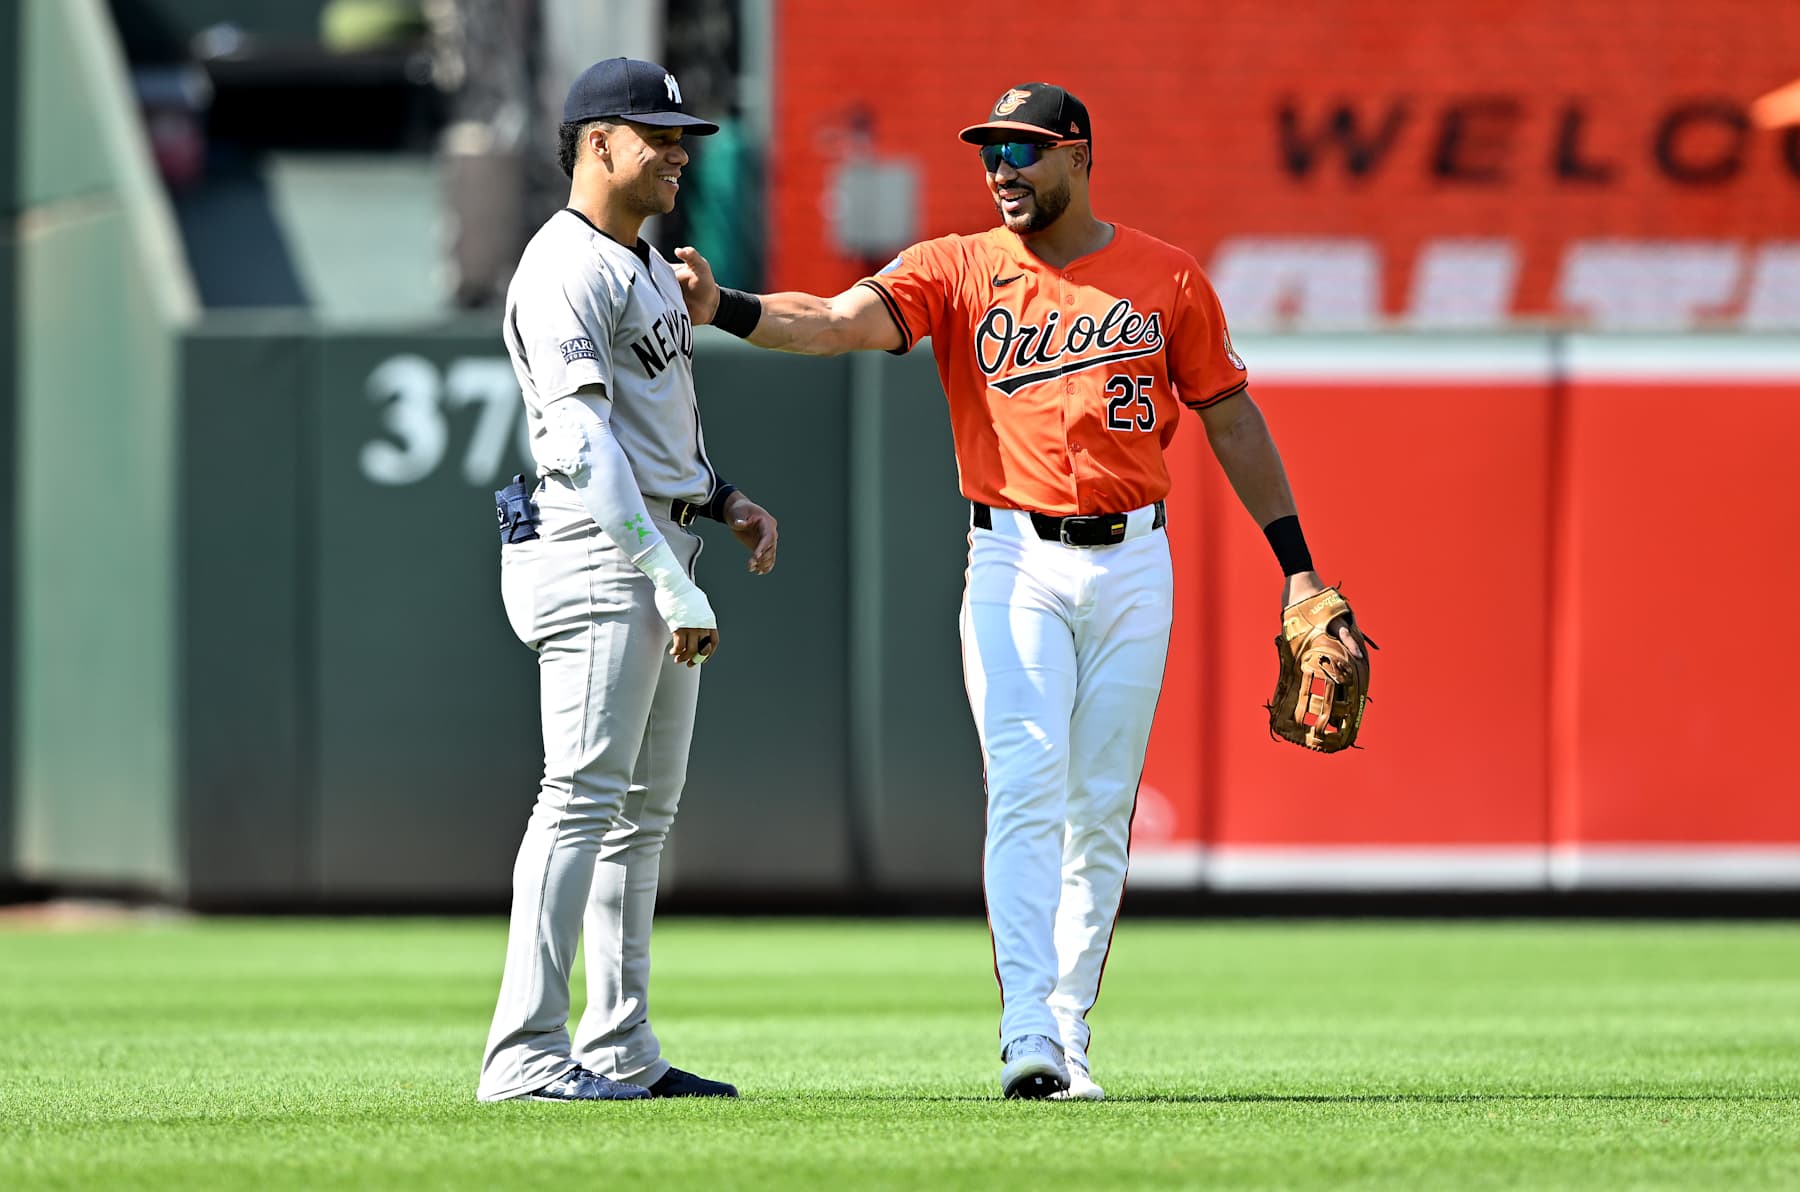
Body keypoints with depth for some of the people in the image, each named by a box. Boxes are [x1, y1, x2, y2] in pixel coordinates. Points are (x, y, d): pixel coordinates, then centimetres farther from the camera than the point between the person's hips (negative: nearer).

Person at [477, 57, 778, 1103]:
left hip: (660, 547, 10)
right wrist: (671, 582, -27)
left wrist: (726, 499, 12)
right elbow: (580, 441, -23)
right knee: (584, 797, -14)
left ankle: (621, 1051, 15)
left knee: (645, 811, 11)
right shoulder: (565, 271, -14)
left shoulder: (647, 263, 19)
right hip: (595, 550, -10)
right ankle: (528, 1056, -16)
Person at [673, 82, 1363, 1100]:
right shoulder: (957, 270, 2)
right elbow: (844, 321, -14)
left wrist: (1297, 566, 10)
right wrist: (723, 309, -33)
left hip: (1132, 566, 2)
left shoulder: (1166, 278, 5)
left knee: (1102, 810, 5)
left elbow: (1231, 416, 12)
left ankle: (1070, 1035, 12)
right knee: (1026, 793, -15)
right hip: (1015, 566, -2)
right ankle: (1027, 1035, -22)